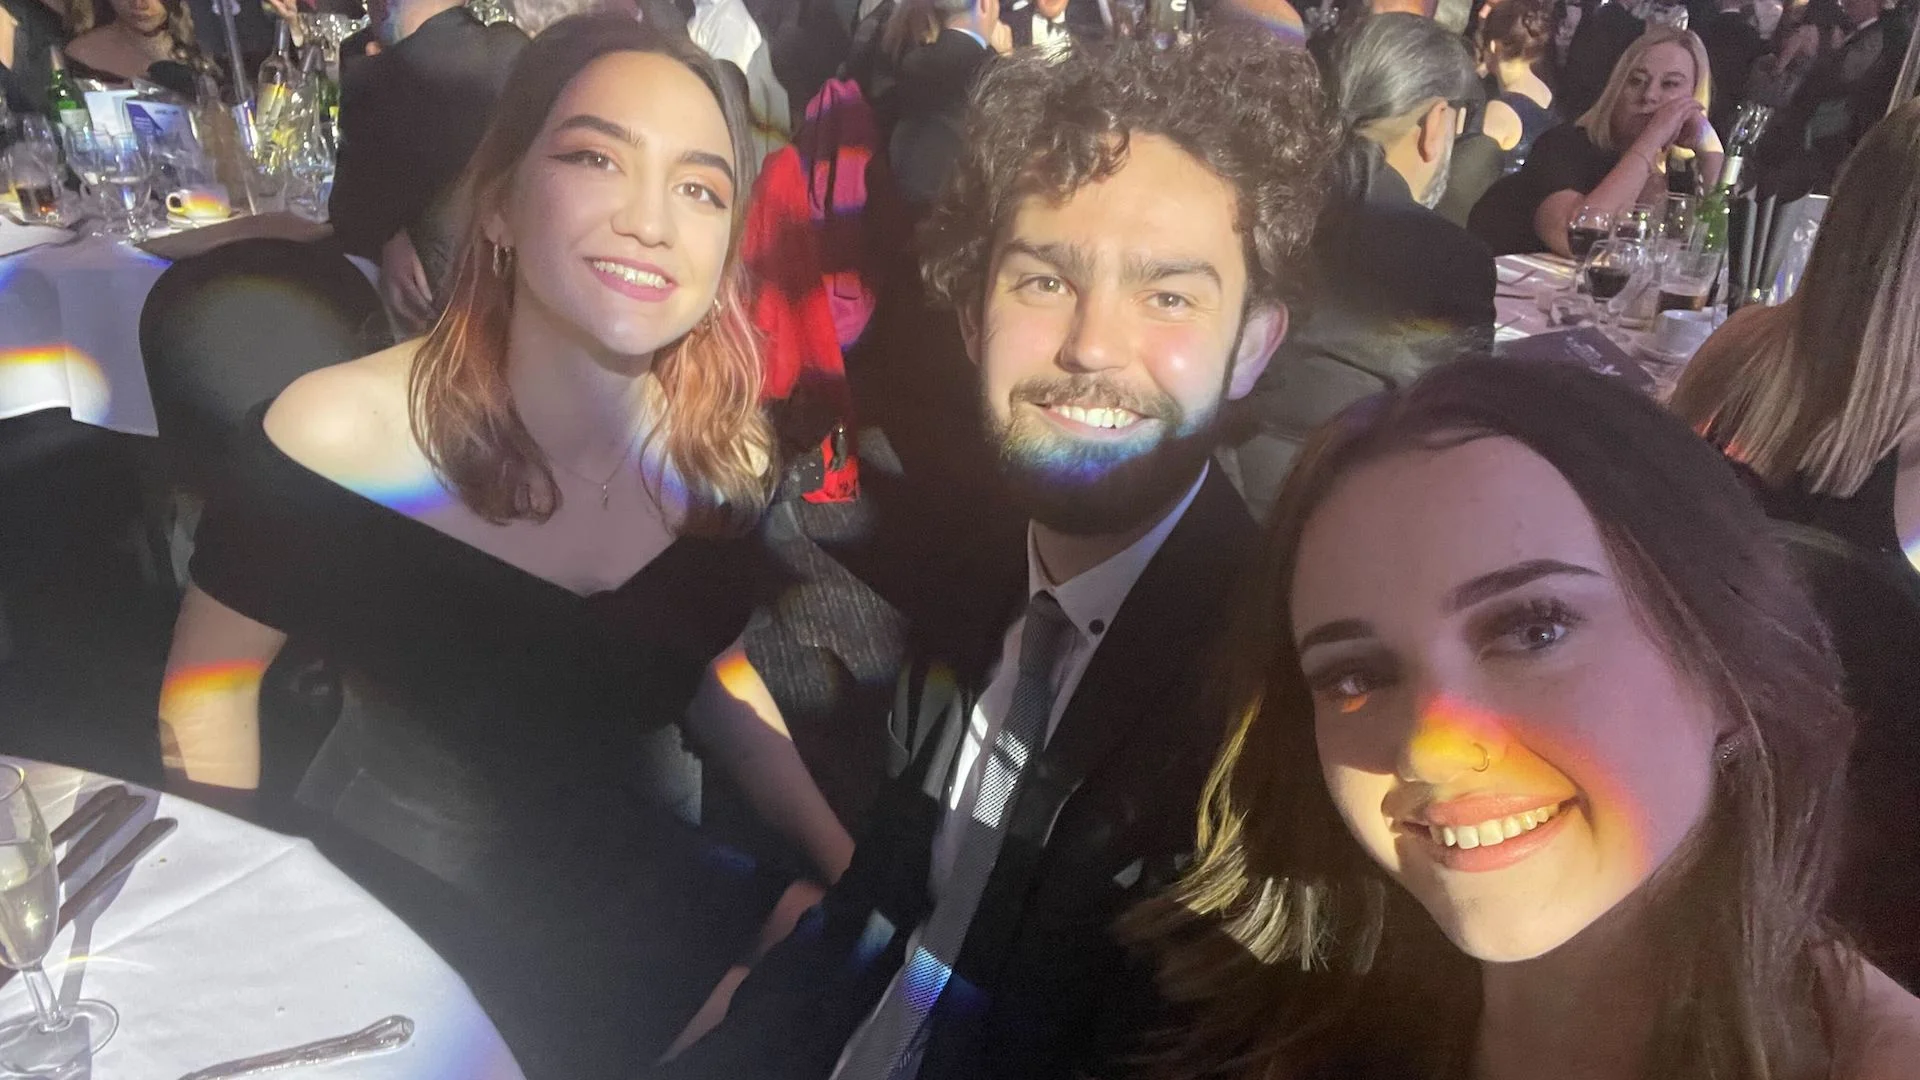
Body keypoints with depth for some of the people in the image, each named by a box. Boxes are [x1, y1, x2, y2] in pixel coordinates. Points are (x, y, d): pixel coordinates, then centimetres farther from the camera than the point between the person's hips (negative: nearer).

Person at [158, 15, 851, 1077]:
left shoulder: (727, 452, -13)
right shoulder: (336, 439, -23)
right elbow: (209, 685, -6)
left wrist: (842, 858, -3)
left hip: (647, 887, 3)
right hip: (387, 896, -3)